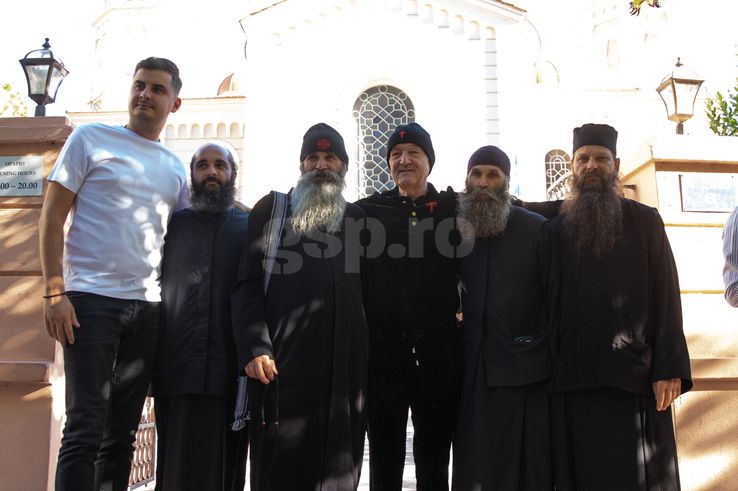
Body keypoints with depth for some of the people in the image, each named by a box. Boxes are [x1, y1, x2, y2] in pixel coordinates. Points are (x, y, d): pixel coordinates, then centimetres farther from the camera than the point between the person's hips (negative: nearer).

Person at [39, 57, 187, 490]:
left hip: (148, 307, 5)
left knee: (123, 432, 10)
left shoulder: (176, 168, 15)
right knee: (86, 429, -7)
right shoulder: (91, 138, 4)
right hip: (91, 299, -4)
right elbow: (52, 218, -1)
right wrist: (55, 292, -10)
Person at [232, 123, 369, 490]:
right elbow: (248, 283, 3)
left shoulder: (359, 218, 20)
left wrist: (371, 354, 8)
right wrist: (254, 347, -10)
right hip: (281, 363, -2)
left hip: (346, 365, 2)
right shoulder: (272, 209, 13)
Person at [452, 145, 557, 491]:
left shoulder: (537, 229, 0)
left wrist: (554, 359, -6)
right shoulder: (458, 231, 9)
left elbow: (555, 297, -2)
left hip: (526, 370, -3)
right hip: (474, 369, 3)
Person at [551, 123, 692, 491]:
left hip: (635, 375, -1)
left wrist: (670, 368, -8)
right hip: (575, 378, 2)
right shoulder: (557, 229, 12)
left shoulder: (645, 220, 8)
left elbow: (666, 295, 1)